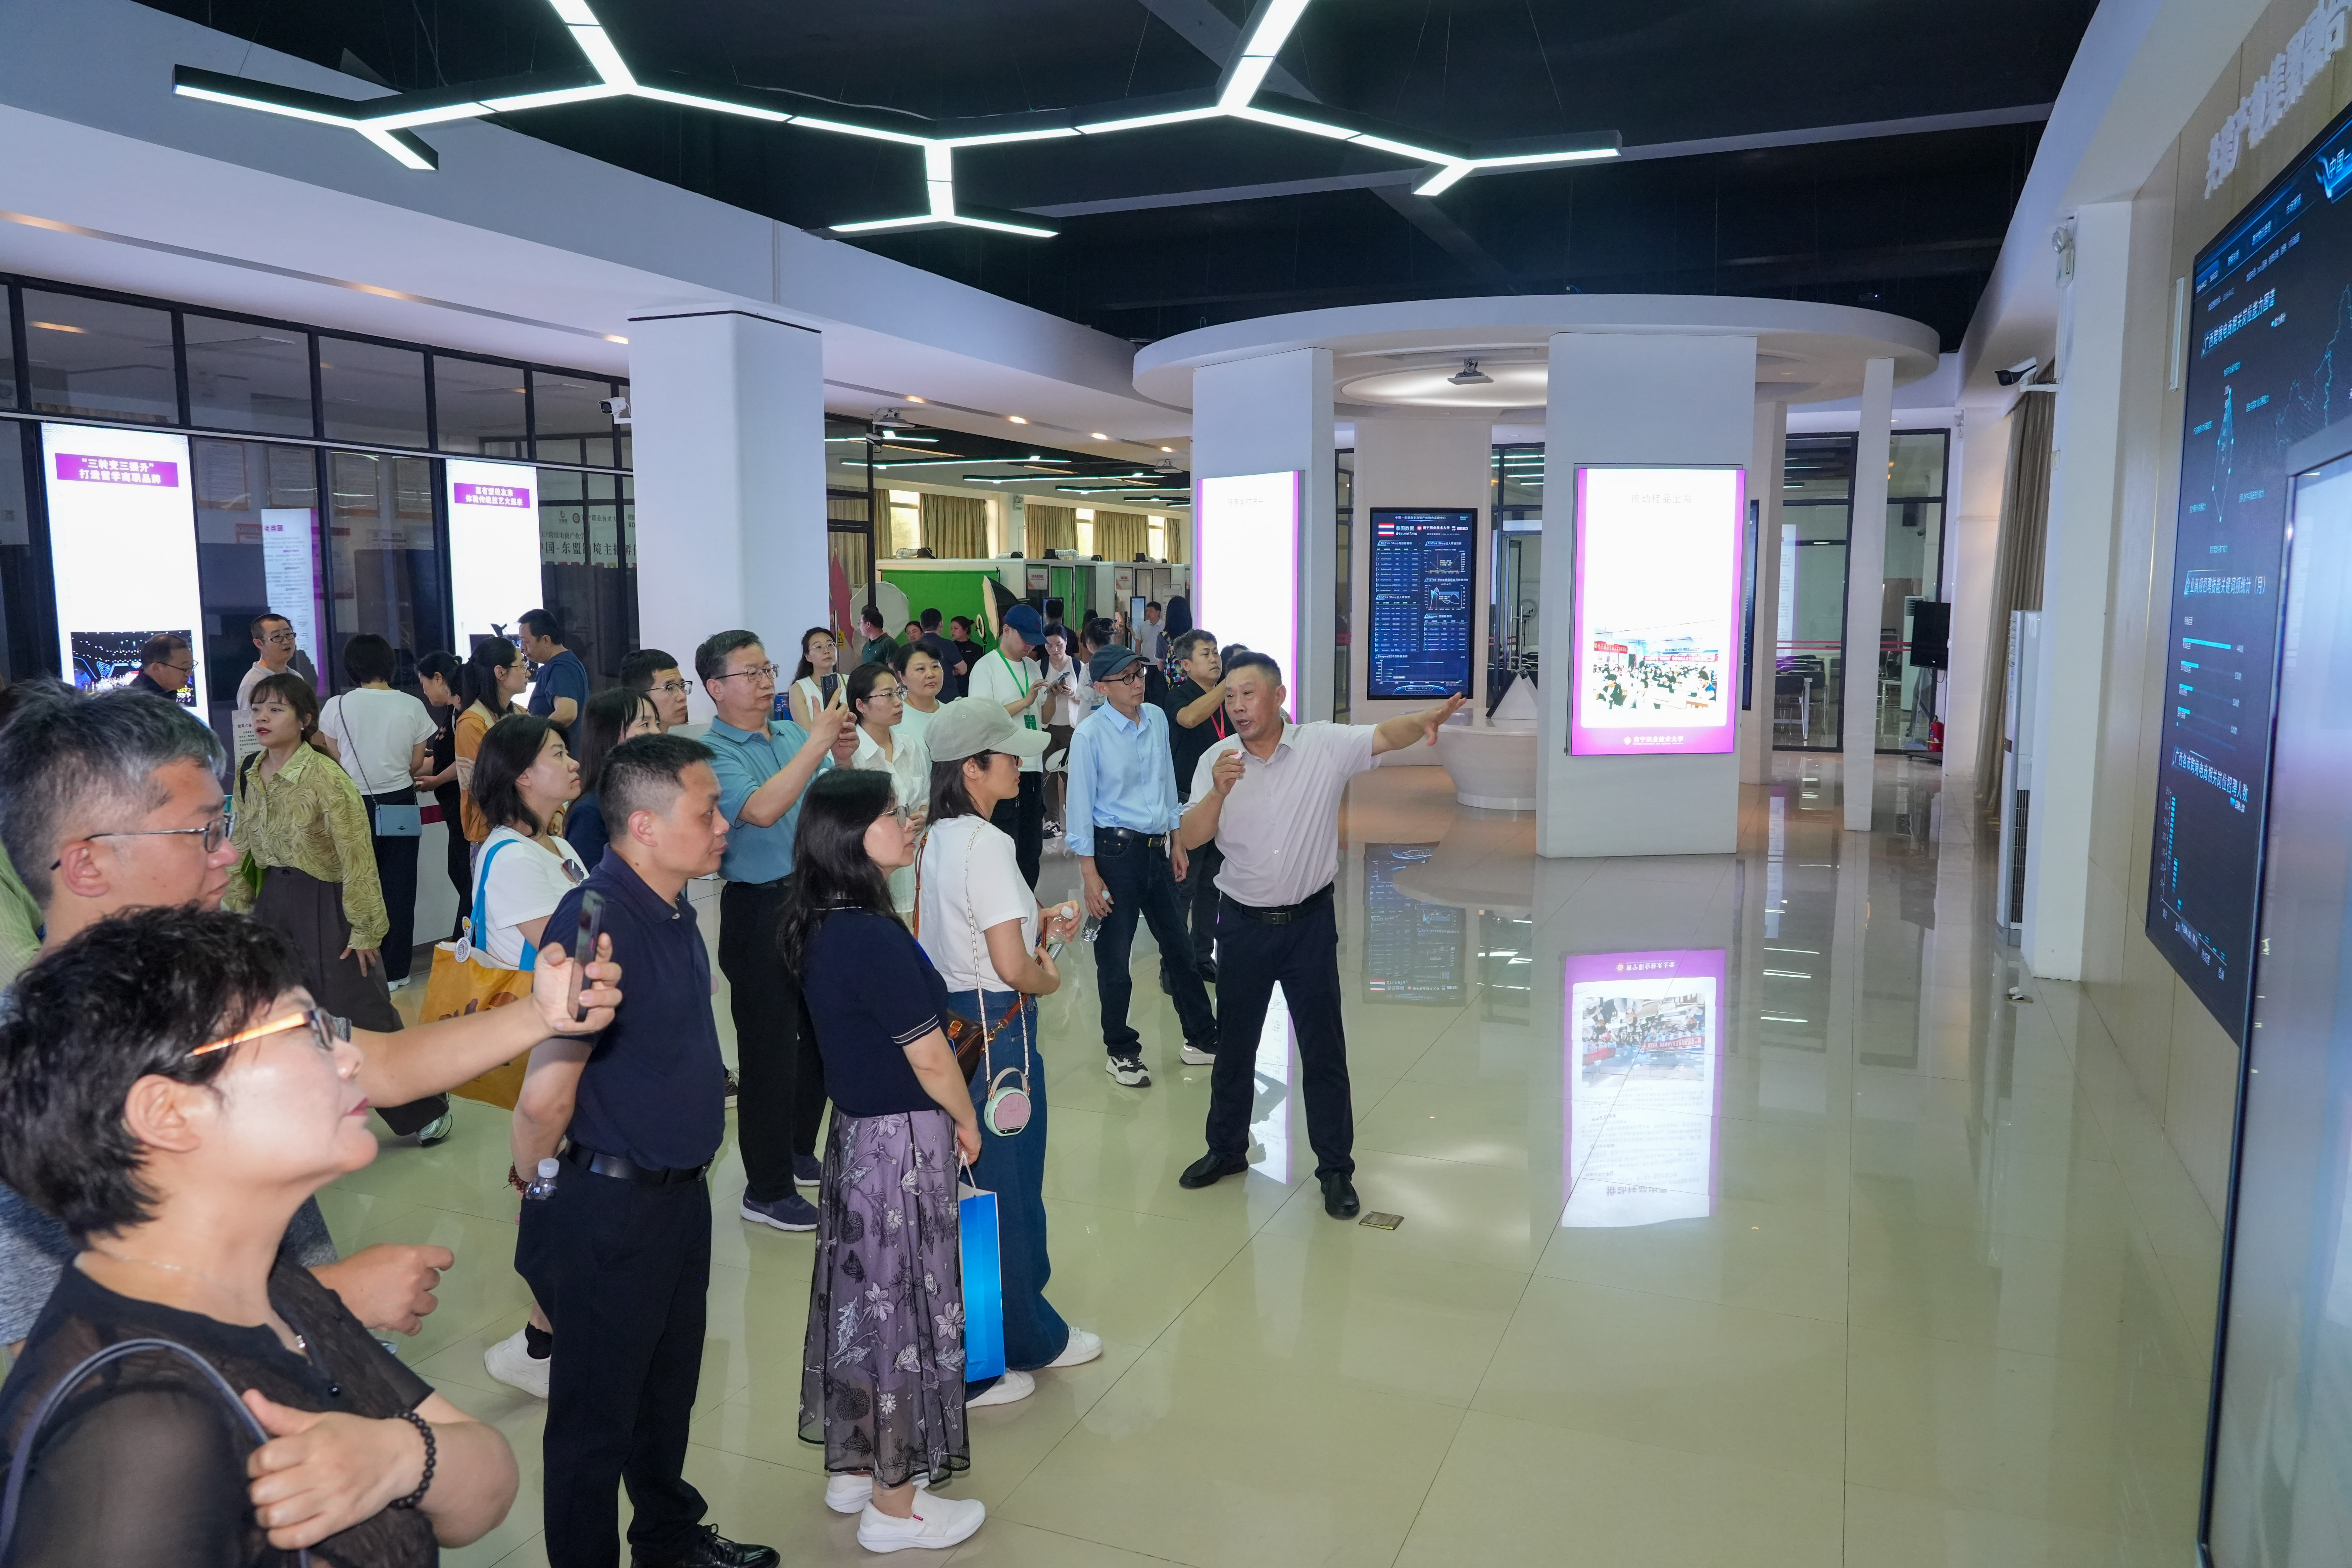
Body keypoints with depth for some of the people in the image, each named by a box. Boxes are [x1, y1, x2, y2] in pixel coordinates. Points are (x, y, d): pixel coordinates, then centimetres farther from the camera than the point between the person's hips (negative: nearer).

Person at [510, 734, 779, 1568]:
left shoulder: (674, 912, 2)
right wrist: (543, 1193, -8)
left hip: (681, 1193, 8)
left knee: (670, 1387, 25)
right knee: (597, 1413, 12)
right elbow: (544, 1097, -25)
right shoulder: (597, 919, -26)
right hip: (609, 1208, -8)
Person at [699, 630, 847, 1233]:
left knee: (821, 1035, 19)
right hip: (760, 911, -7)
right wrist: (817, 743, -29)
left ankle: (799, 1152, 39)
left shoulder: (793, 733, 6)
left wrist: (841, 752, -6)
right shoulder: (714, 754, -13)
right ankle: (766, 1189, 16)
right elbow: (761, 809, -30)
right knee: (769, 1048, 2)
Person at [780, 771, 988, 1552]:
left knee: (861, 1296, 20)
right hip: (903, 1143, -8)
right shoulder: (875, 939, -26)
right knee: (905, 1309, 5)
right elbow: (929, 1056, -20)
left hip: (856, 1131, 9)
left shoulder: (822, 928, 2)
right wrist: (967, 1124, -2)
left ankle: (852, 1468, 37)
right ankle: (894, 1507, 21)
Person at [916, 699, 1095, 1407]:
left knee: (1009, 1184, 20)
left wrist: (1040, 925, 10)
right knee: (1001, 1189, 4)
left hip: (954, 1020, 9)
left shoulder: (939, 838, 8)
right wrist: (1049, 978, -3)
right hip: (995, 1028, -9)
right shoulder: (986, 844, -21)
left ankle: (1031, 1334, 35)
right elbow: (1012, 966, -23)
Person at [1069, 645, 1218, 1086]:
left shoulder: (1157, 719, 2)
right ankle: (1121, 1051, 23)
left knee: (1178, 945, 15)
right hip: (1116, 850, -6)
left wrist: (1176, 842, 15)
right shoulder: (1090, 735, -14)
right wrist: (1090, 874, -12)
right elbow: (1081, 805, -12)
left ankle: (1201, 1038, 29)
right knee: (1114, 955, 7)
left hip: (1157, 847, 6)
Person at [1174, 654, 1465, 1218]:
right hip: (1242, 923, 2)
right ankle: (1226, 1150, 36)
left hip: (1309, 922, -2)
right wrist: (1218, 793, -28)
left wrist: (1425, 721, -44)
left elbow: (1384, 736, -23)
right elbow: (1189, 840, -10)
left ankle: (1336, 1170, 20)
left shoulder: (1324, 745, -9)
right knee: (1234, 1045, 16)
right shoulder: (1216, 760, -5)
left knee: (1324, 1050, 6)